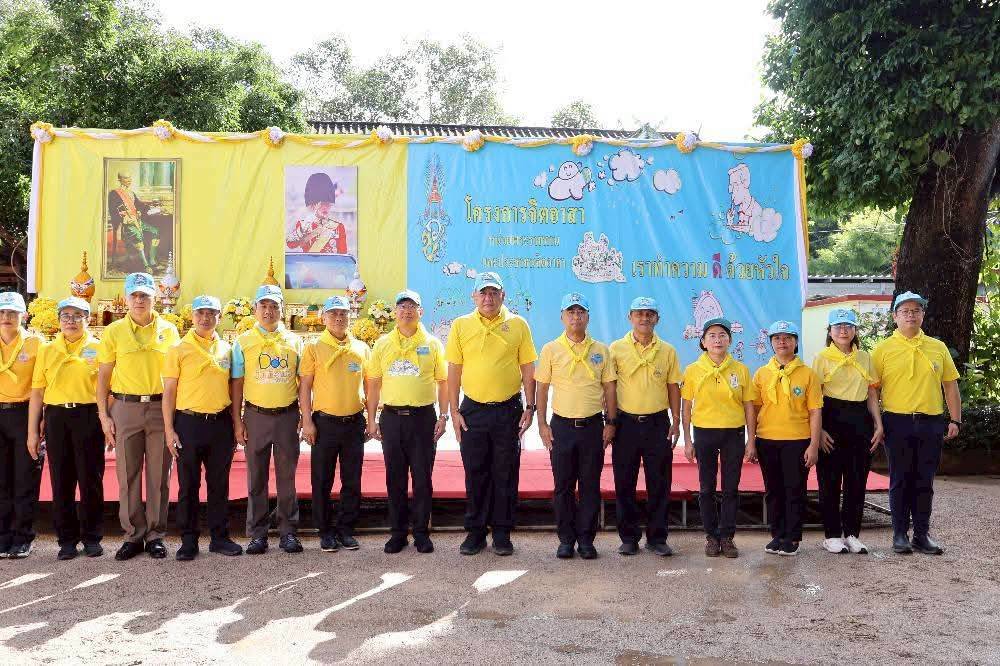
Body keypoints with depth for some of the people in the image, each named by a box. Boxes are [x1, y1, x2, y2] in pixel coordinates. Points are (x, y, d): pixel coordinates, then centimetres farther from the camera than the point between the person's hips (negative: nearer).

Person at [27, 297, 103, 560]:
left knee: (91, 480, 2)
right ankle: (67, 539, 17)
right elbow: (37, 392, 9)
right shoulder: (47, 351, 10)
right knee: (61, 481, 6)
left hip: (89, 417, -2)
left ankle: (92, 538, 14)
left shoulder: (98, 348, 4)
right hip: (56, 417, 2)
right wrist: (33, 431, 5)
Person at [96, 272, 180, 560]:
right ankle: (133, 535, 16)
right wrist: (104, 416, 0)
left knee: (159, 475, 4)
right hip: (125, 408, 0)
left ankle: (156, 534, 15)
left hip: (161, 408, 0)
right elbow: (103, 376, 6)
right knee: (128, 475, 5)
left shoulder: (168, 331, 6)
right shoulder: (114, 331, 4)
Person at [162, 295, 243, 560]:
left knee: (219, 484, 9)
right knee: (188, 485, 4)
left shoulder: (226, 349, 10)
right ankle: (188, 540, 14)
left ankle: (219, 537, 19)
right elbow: (169, 391, -1)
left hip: (221, 423, 3)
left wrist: (235, 424, 10)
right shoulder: (179, 349, 0)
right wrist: (169, 430, -7)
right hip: (189, 422, -3)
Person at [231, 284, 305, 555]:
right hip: (256, 415, 0)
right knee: (256, 478, 6)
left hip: (287, 415, 0)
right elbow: (237, 384, 4)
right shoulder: (243, 342, 4)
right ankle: (257, 533, 14)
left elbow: (303, 381, 9)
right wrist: (237, 421, -1)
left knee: (287, 477, 5)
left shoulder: (294, 341, 6)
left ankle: (288, 532, 13)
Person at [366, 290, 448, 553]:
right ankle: (397, 532, 18)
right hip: (391, 417, 2)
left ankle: (421, 532, 14)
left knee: (422, 477, 3)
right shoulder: (382, 344, 8)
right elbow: (374, 383, 9)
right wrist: (371, 419, 4)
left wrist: (443, 417, -2)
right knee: (395, 478, 7)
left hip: (423, 417, -1)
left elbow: (443, 382, 5)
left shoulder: (432, 344, 4)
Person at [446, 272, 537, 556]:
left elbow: (528, 370, 4)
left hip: (508, 410, 0)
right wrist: (454, 411, -1)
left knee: (506, 474, 6)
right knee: (475, 474, 7)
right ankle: (475, 532, 19)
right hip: (472, 410, 1)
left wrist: (530, 408, -1)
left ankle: (502, 533, 18)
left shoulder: (518, 325, 1)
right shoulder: (461, 325, 3)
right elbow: (454, 370, 3)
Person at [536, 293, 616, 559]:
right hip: (562, 425, 0)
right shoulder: (551, 350, 1)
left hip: (593, 425, 1)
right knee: (563, 486, 5)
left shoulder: (600, 350, 5)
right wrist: (542, 424, -2)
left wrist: (610, 422, 2)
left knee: (590, 485, 5)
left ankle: (586, 539, 15)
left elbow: (609, 388, 7)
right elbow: (541, 388, 3)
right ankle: (566, 539, 16)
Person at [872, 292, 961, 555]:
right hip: (898, 423, -2)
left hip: (932, 424, 3)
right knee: (900, 481, 4)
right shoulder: (883, 350, 0)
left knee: (924, 482, 9)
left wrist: (955, 420, 6)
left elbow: (950, 385, 12)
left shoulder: (938, 347, 10)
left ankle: (922, 534, 19)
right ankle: (900, 534, 14)